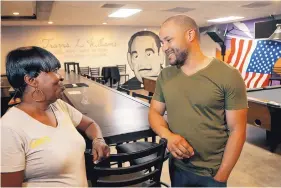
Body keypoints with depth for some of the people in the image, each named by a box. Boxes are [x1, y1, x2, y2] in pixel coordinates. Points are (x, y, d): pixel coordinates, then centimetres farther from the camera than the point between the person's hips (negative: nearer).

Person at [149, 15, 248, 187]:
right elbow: (155, 112, 5)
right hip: (176, 167, 4)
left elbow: (237, 131, -12)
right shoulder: (165, 76, 0)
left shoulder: (228, 76, -14)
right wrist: (168, 136, -15)